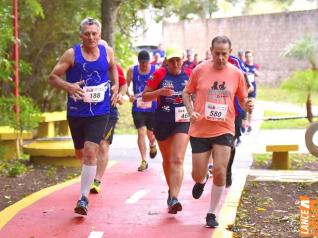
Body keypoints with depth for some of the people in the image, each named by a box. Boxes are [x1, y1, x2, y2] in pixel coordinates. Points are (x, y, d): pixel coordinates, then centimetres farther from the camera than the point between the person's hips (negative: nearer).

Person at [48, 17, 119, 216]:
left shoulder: (107, 52, 0)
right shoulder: (72, 54, -8)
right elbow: (53, 77, -6)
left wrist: (116, 85, 5)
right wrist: (68, 86, -25)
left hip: (99, 113, -1)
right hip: (76, 112, 1)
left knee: (90, 152, -16)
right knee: (81, 153, 15)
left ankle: (84, 198, -12)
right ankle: (90, 176, 51)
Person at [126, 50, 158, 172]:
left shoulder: (155, 70, -6)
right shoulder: (132, 70, -3)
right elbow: (126, 85, 2)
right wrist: (129, 95, -17)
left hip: (152, 107, 0)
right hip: (138, 108, 0)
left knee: (150, 133, 11)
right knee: (141, 132, -9)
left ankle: (152, 145, 49)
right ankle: (144, 161, -2)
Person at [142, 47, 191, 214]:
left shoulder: (189, 74, 1)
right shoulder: (159, 74, -3)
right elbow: (144, 96, -1)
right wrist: (159, 92, -18)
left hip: (183, 122, -1)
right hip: (163, 122, 1)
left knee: (177, 160, -15)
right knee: (167, 160, 17)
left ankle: (174, 198, -22)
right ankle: (171, 190, 38)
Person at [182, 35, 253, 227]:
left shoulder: (237, 74, -1)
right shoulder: (200, 70, -3)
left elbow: (243, 99, 10)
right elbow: (187, 93, 8)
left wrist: (246, 105, -14)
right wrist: (191, 111, -9)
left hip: (224, 130, 0)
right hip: (200, 130, 0)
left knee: (220, 172, -9)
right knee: (197, 175, 2)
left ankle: (212, 214, 9)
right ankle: (202, 180, 43)